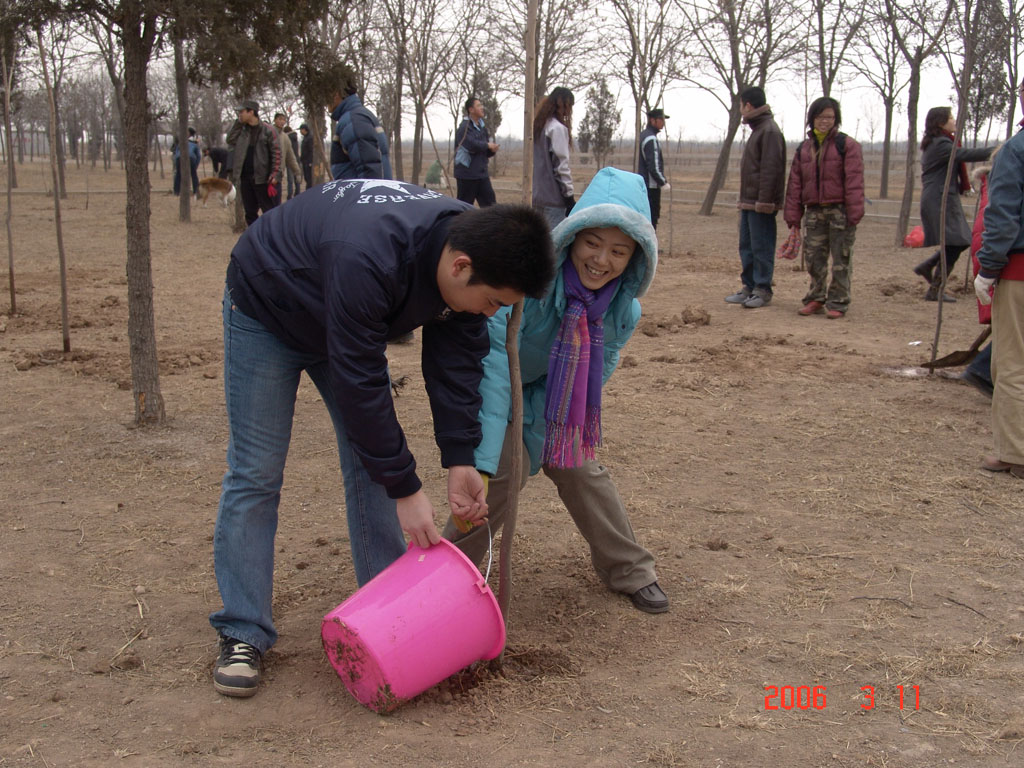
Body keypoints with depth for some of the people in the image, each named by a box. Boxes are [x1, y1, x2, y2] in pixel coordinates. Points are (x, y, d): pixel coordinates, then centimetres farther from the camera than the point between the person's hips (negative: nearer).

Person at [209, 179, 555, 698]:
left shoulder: (468, 251, -21)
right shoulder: (367, 262, -44)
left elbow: (456, 360, -11)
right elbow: (359, 383, -38)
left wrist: (460, 460, -15)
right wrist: (405, 489, -31)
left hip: (346, 322, 7)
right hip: (266, 313, -6)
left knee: (373, 464, 1)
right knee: (255, 472, -7)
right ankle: (242, 635, 2)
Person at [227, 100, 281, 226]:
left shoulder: (267, 129, -5)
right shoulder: (241, 129, 11)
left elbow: (276, 152, -7)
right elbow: (230, 140, -2)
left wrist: (274, 175, -14)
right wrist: (238, 123, -3)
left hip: (262, 178, -6)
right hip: (245, 177, 6)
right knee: (250, 213, 11)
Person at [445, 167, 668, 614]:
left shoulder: (625, 311, -21)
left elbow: (592, 377, -13)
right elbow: (495, 367, -43)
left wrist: (534, 434, -19)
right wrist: (483, 463, -48)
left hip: (547, 393, 5)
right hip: (489, 382, -4)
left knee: (579, 466, 5)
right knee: (508, 468, -18)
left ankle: (630, 572, 22)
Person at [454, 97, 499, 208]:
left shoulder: (482, 127, 15)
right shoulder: (464, 127, -11)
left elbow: (487, 152, 20)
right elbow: (471, 144, -28)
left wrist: (492, 150, -5)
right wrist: (487, 145, -12)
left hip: (482, 174, 8)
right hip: (467, 174, -8)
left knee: (490, 204, 4)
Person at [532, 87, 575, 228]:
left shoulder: (538, 126, 15)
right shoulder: (558, 128, -10)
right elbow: (561, 165, -14)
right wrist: (570, 197, -12)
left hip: (536, 195, 9)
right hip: (553, 197, -9)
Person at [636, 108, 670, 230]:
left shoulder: (643, 135, 15)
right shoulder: (651, 139, -17)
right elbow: (653, 166, -22)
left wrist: (662, 179, 20)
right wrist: (663, 183, -14)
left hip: (644, 183, 10)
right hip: (651, 186, -10)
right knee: (652, 216, -7)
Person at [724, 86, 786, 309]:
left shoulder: (769, 131, -13)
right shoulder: (757, 129, 18)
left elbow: (771, 169, -19)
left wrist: (764, 201, -22)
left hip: (760, 204, -10)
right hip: (748, 202, 10)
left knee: (761, 248, -4)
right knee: (746, 247, 12)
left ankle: (763, 290, 1)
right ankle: (749, 287, 19)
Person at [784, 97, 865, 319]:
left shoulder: (846, 145, -2)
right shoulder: (804, 149, 13)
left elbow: (854, 181, -9)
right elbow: (795, 184, 13)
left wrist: (854, 213, -16)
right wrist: (793, 215, 7)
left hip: (840, 211, -5)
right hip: (814, 211, 5)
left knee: (840, 259, 0)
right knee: (814, 258, 7)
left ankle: (837, 303, 6)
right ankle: (816, 299, 19)